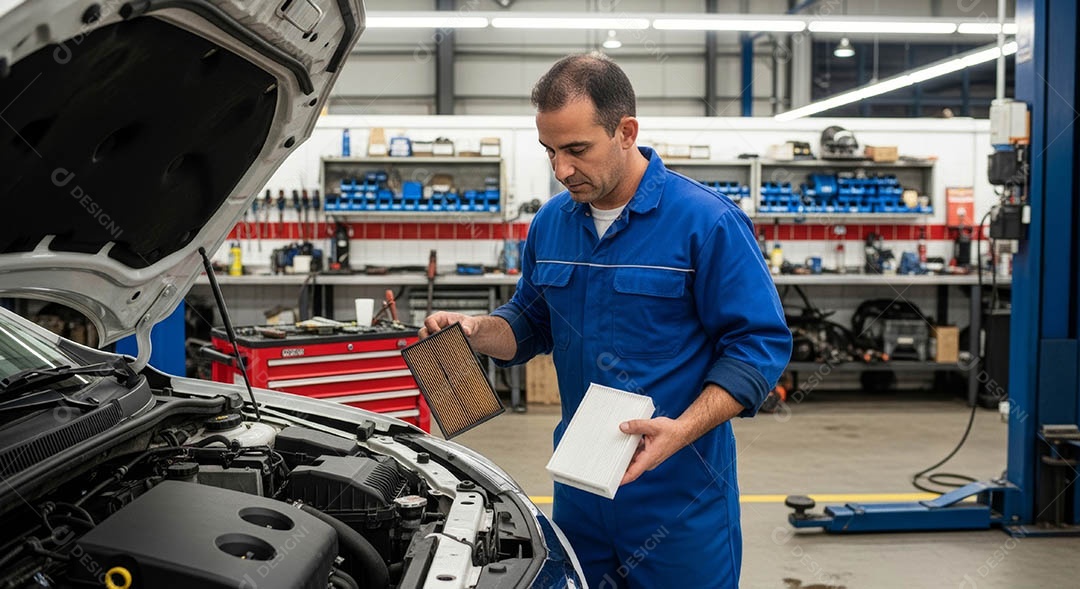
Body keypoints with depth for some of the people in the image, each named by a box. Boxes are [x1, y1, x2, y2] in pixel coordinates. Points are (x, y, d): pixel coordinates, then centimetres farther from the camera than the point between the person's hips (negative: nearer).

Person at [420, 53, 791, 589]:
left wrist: (683, 430, -26)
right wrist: (474, 331, -4)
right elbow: (532, 322, 17)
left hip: (680, 491, -5)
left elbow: (761, 343, -14)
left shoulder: (707, 222, -14)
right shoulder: (550, 223, 5)